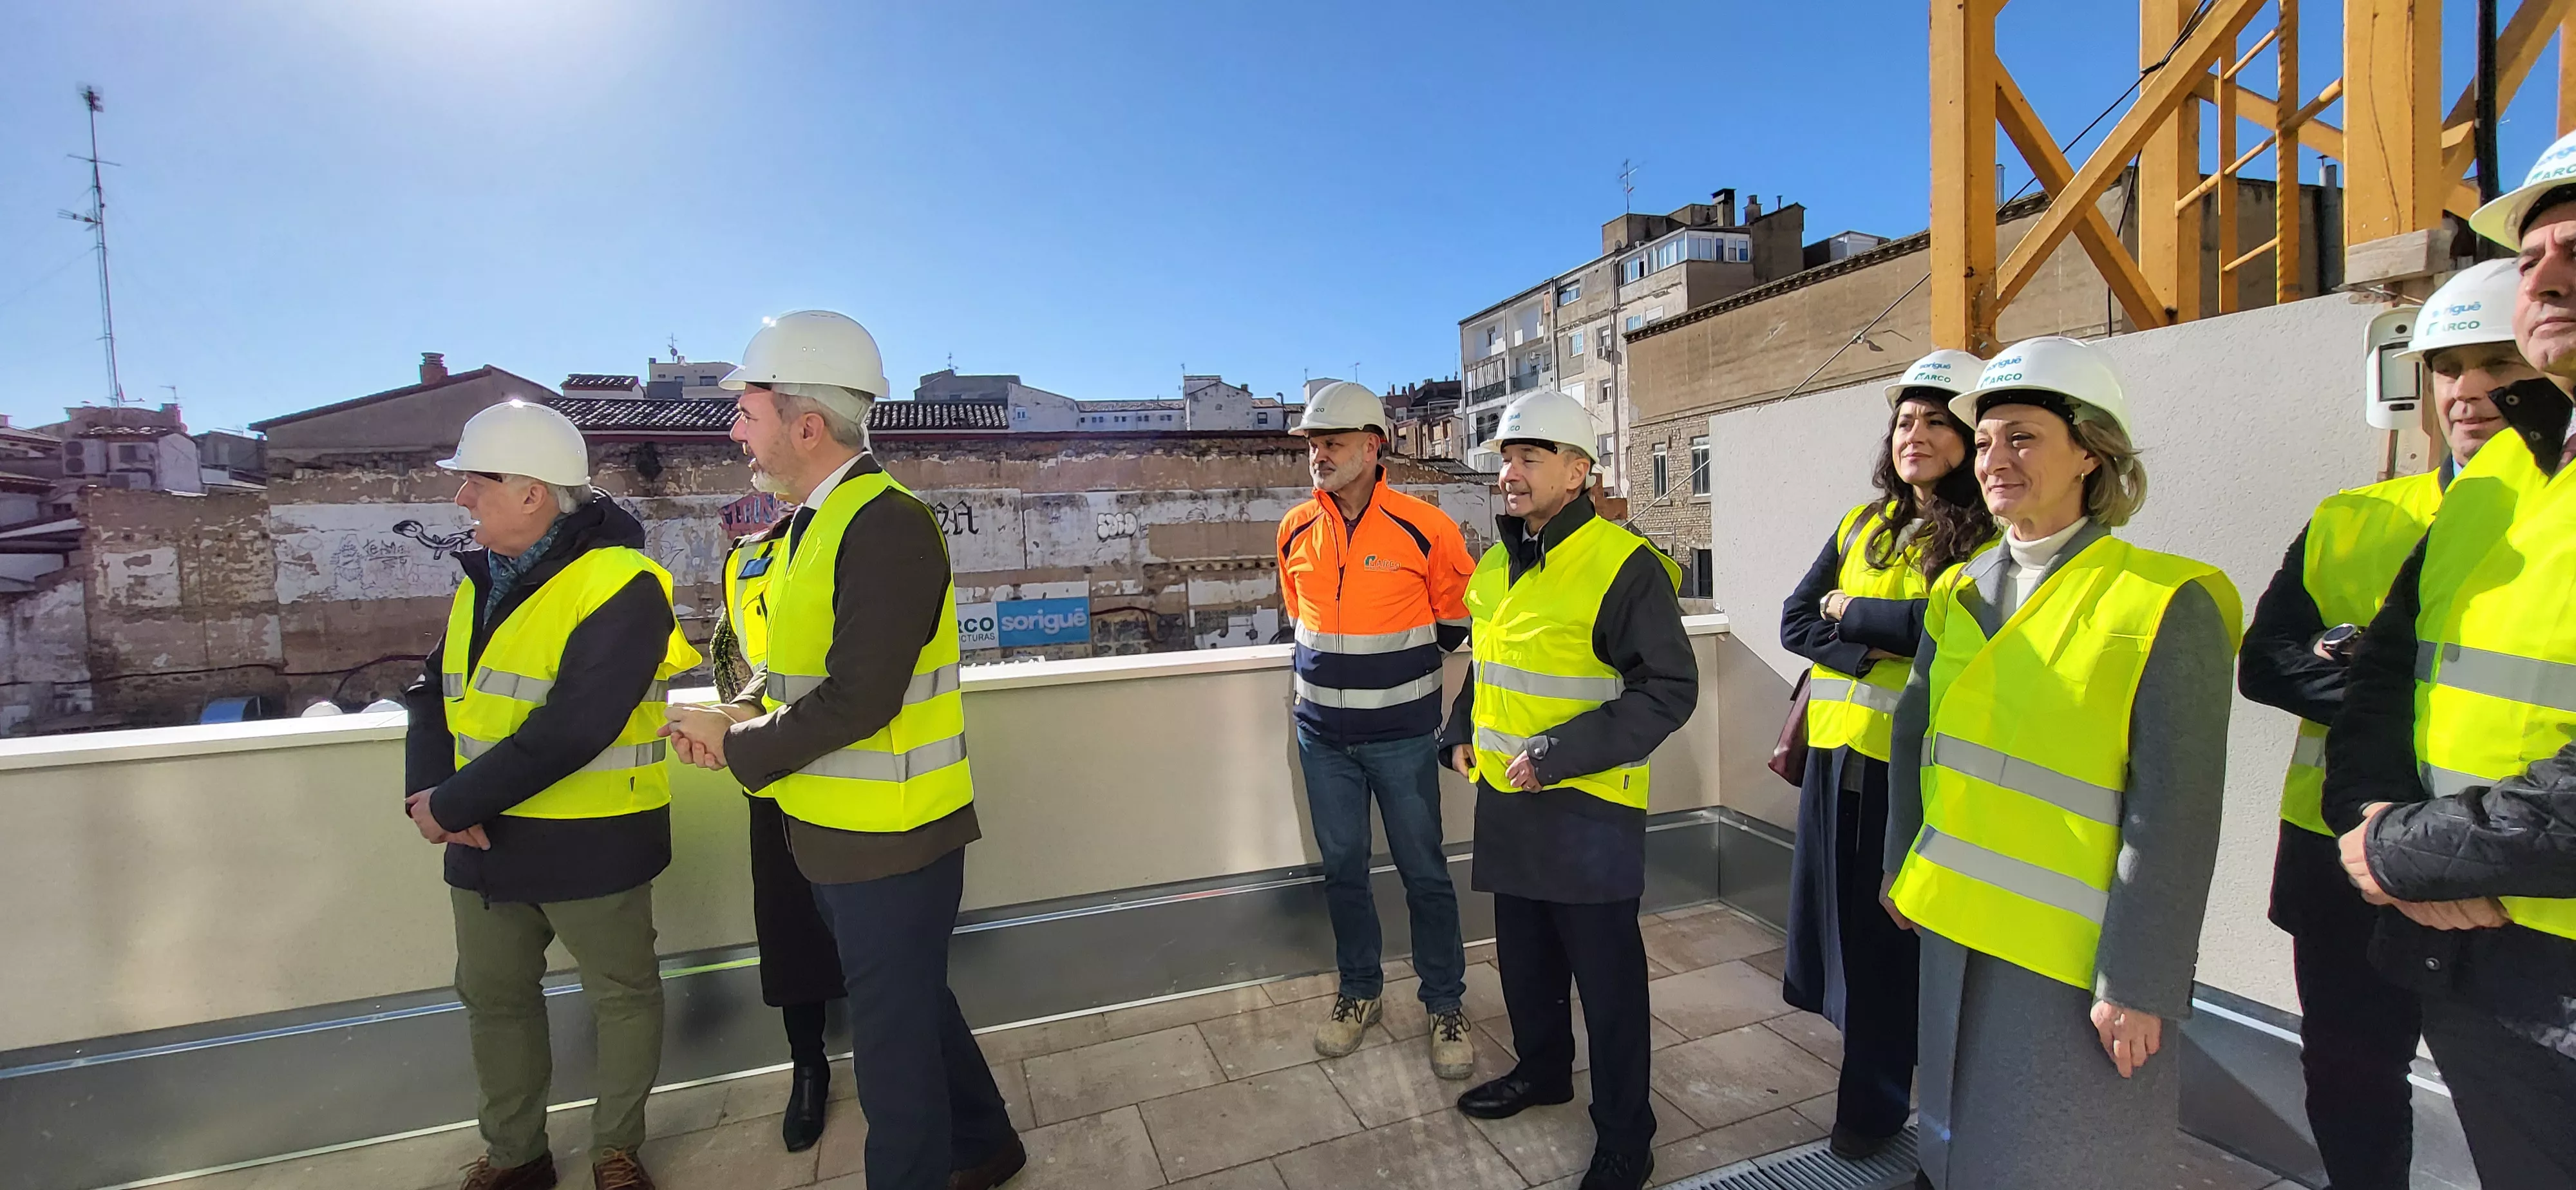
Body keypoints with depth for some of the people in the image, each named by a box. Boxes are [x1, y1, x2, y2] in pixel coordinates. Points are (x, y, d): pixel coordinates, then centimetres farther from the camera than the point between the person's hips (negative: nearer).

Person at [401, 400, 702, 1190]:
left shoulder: (621, 587, -19)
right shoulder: (482, 580, 8)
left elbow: (571, 731, -25)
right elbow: (434, 691, 8)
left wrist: (452, 806, -18)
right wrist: (426, 790, -10)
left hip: (589, 846, -8)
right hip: (485, 841, 8)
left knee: (622, 997, 10)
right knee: (493, 999, 20)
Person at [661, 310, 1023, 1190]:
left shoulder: (887, 526, -22)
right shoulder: (818, 520, 9)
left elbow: (859, 699, -26)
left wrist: (739, 746, -12)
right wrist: (741, 714, -1)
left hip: (888, 842, -10)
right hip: (842, 830, 10)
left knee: (894, 1035, 8)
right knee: (916, 1004, 24)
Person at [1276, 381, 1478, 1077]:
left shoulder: (1425, 529, -11)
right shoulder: (1296, 531, 1)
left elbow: (1458, 621, 2)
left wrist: (1399, 655, 6)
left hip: (1402, 734, -3)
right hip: (1323, 734, 4)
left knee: (1424, 873, 8)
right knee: (1342, 868, 15)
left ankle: (1446, 1004, 27)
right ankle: (1359, 991, 35)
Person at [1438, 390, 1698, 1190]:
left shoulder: (1624, 566, -16)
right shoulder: (1497, 564, 7)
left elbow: (1669, 690, -17)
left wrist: (1559, 753, -22)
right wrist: (1462, 732, 7)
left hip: (1588, 804, -7)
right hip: (1505, 797, 7)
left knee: (1606, 972, 8)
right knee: (1524, 952, 22)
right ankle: (1542, 1070, 45)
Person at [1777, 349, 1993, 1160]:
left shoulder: (1992, 539, -6)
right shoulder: (1860, 526, 10)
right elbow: (1795, 620, 3)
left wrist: (1851, 613, -9)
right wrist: (1867, 656, -13)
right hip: (1839, 750, 5)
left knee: (1891, 933, 7)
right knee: (1842, 915, 14)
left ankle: (1875, 1104, 28)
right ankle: (1876, 1082, 36)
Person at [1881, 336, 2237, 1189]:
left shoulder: (2166, 605, -13)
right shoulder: (1959, 592, 4)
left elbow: (2175, 811, -15)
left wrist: (2139, 983, -15)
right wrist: (1903, 870, 11)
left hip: (2075, 952, -5)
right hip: (1956, 928, 5)